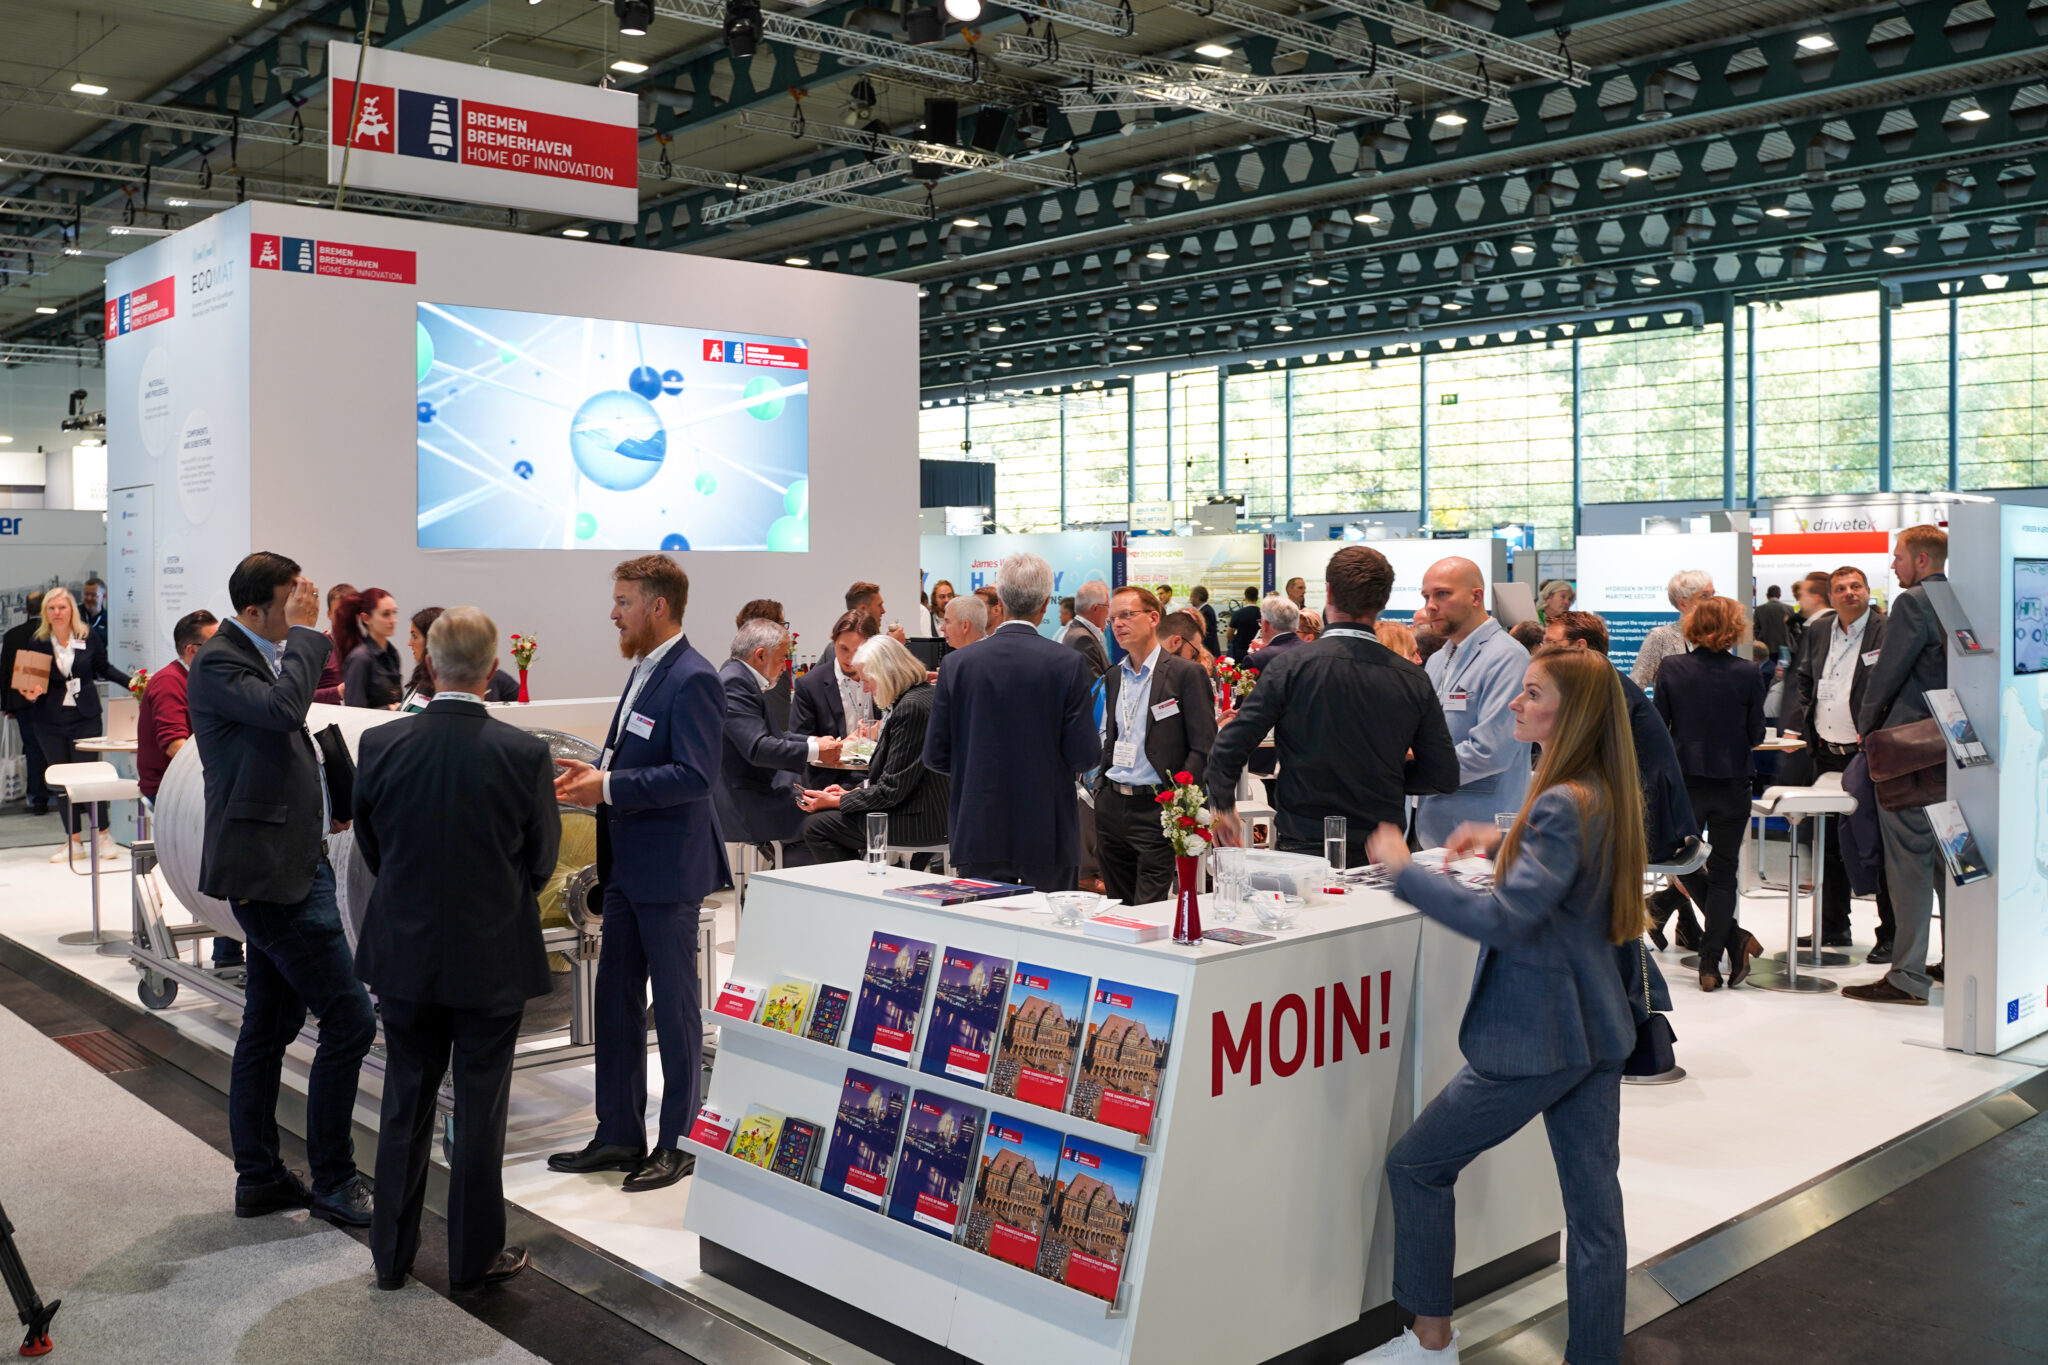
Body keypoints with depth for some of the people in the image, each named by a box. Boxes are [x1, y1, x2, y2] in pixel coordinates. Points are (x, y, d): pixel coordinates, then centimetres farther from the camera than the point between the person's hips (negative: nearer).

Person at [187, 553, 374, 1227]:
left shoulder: (271, 655, 16)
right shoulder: (217, 663, -13)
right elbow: (283, 708, -31)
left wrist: (327, 805, 14)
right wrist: (306, 633, -19)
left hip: (292, 862, 10)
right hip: (272, 871, -10)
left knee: (268, 1029, 15)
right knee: (349, 1020, -9)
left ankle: (259, 1178, 25)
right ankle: (333, 1182, 3)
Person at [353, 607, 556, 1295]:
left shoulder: (380, 744, -10)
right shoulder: (525, 754, -16)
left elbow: (370, 845, 4)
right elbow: (542, 859, -4)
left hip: (404, 951, 2)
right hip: (492, 956, -2)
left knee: (404, 1104, 16)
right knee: (480, 1110, 9)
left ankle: (392, 1253, 27)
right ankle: (476, 1258, 20)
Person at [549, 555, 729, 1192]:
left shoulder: (691, 679, -17)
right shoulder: (643, 671, 14)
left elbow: (695, 776, -24)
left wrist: (609, 787, -23)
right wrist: (596, 773, 6)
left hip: (668, 869, -10)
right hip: (627, 866, 10)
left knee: (674, 1005, 2)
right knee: (615, 996, 14)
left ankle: (679, 1144, 15)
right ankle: (619, 1135, 25)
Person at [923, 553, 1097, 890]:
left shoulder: (957, 665, -2)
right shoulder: (1069, 664, -8)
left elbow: (935, 756, 1)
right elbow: (1085, 756, -8)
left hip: (978, 836, 2)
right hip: (1048, 837, -1)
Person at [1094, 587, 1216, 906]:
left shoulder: (1186, 673, -5)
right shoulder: (1113, 678, 15)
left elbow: (1203, 747, -9)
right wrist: (1101, 786, 11)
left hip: (1156, 807, -6)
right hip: (1111, 805, 6)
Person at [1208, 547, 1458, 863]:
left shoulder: (1293, 666, -11)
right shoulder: (1414, 679, -3)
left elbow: (1228, 749, -10)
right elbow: (1445, 778, 2)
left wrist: (1223, 806, 8)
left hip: (1304, 847, -3)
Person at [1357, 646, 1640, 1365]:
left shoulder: (1562, 806, -22)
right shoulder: (1606, 795, 7)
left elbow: (1508, 919, -29)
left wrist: (1405, 869, -22)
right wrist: (1506, 841, 15)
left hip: (1536, 1037, -9)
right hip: (1596, 1032, 9)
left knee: (1415, 1167, 6)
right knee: (1594, 1203, 12)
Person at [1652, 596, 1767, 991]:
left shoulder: (1671, 669, -8)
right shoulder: (1747, 674, -9)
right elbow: (1756, 734, -1)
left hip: (1683, 782, 0)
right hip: (1731, 784, 0)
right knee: (1722, 873, 9)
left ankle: (1734, 937, 11)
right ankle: (1711, 963, 7)